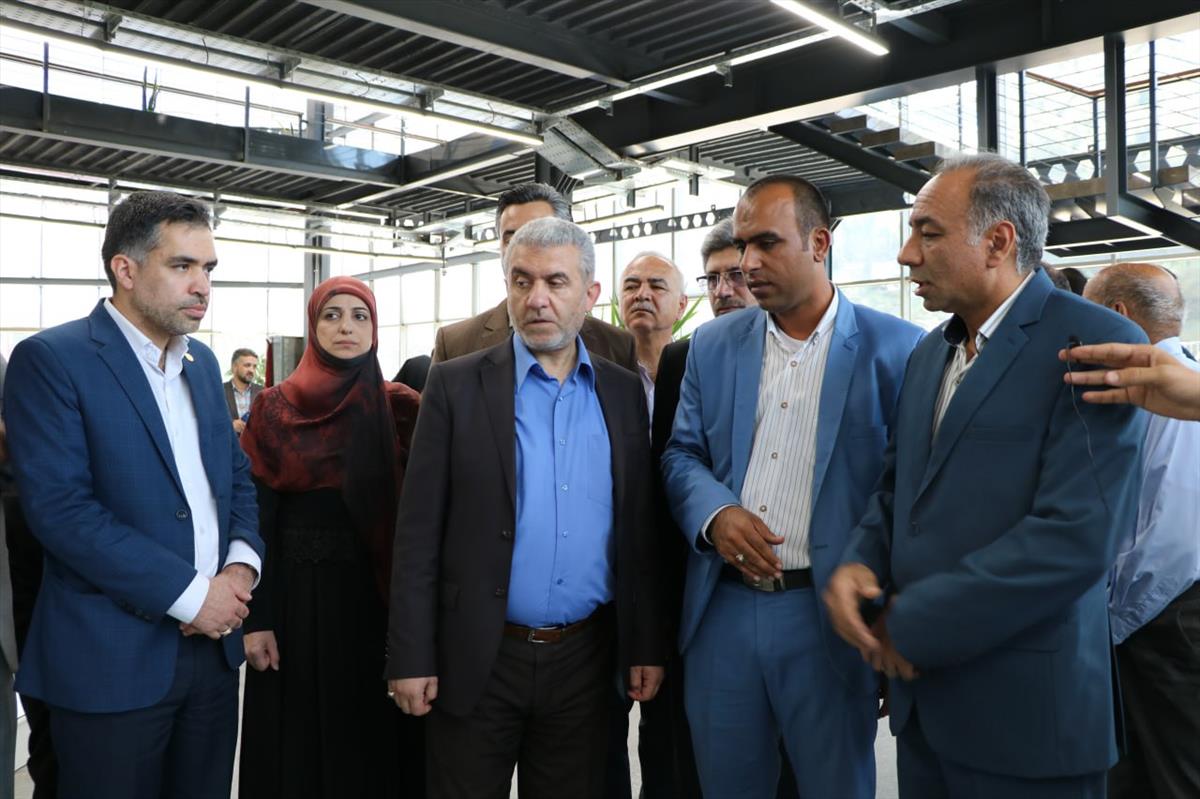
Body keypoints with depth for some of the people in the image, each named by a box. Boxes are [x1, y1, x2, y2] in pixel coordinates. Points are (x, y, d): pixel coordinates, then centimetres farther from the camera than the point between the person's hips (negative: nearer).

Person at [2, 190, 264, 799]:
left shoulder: (202, 362, 11)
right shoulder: (50, 359, -10)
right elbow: (59, 507, -18)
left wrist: (242, 564, -4)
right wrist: (189, 593, -18)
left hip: (212, 640, 6)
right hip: (114, 658, -6)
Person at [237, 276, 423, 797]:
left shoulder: (401, 407, 0)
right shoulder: (275, 407, -1)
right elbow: (256, 517, -2)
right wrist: (255, 619, -6)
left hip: (377, 595, 0)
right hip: (296, 595, 0)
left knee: (375, 738, 11)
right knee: (297, 740, 11)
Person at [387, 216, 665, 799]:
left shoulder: (623, 392, 4)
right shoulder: (456, 385, -5)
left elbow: (638, 531, 6)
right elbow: (419, 532, -6)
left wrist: (645, 646, 4)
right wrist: (411, 658, -8)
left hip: (586, 658, 3)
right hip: (478, 659, -2)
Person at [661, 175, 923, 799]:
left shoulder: (895, 348, -5)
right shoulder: (714, 344, 8)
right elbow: (681, 453, 11)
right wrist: (715, 514, -11)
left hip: (830, 615, -3)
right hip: (723, 611, 4)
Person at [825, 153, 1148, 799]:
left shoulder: (1096, 345, -13)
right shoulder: (930, 352, 11)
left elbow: (1076, 536, -22)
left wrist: (913, 624, -16)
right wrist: (858, 564, -6)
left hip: (1024, 708, -6)